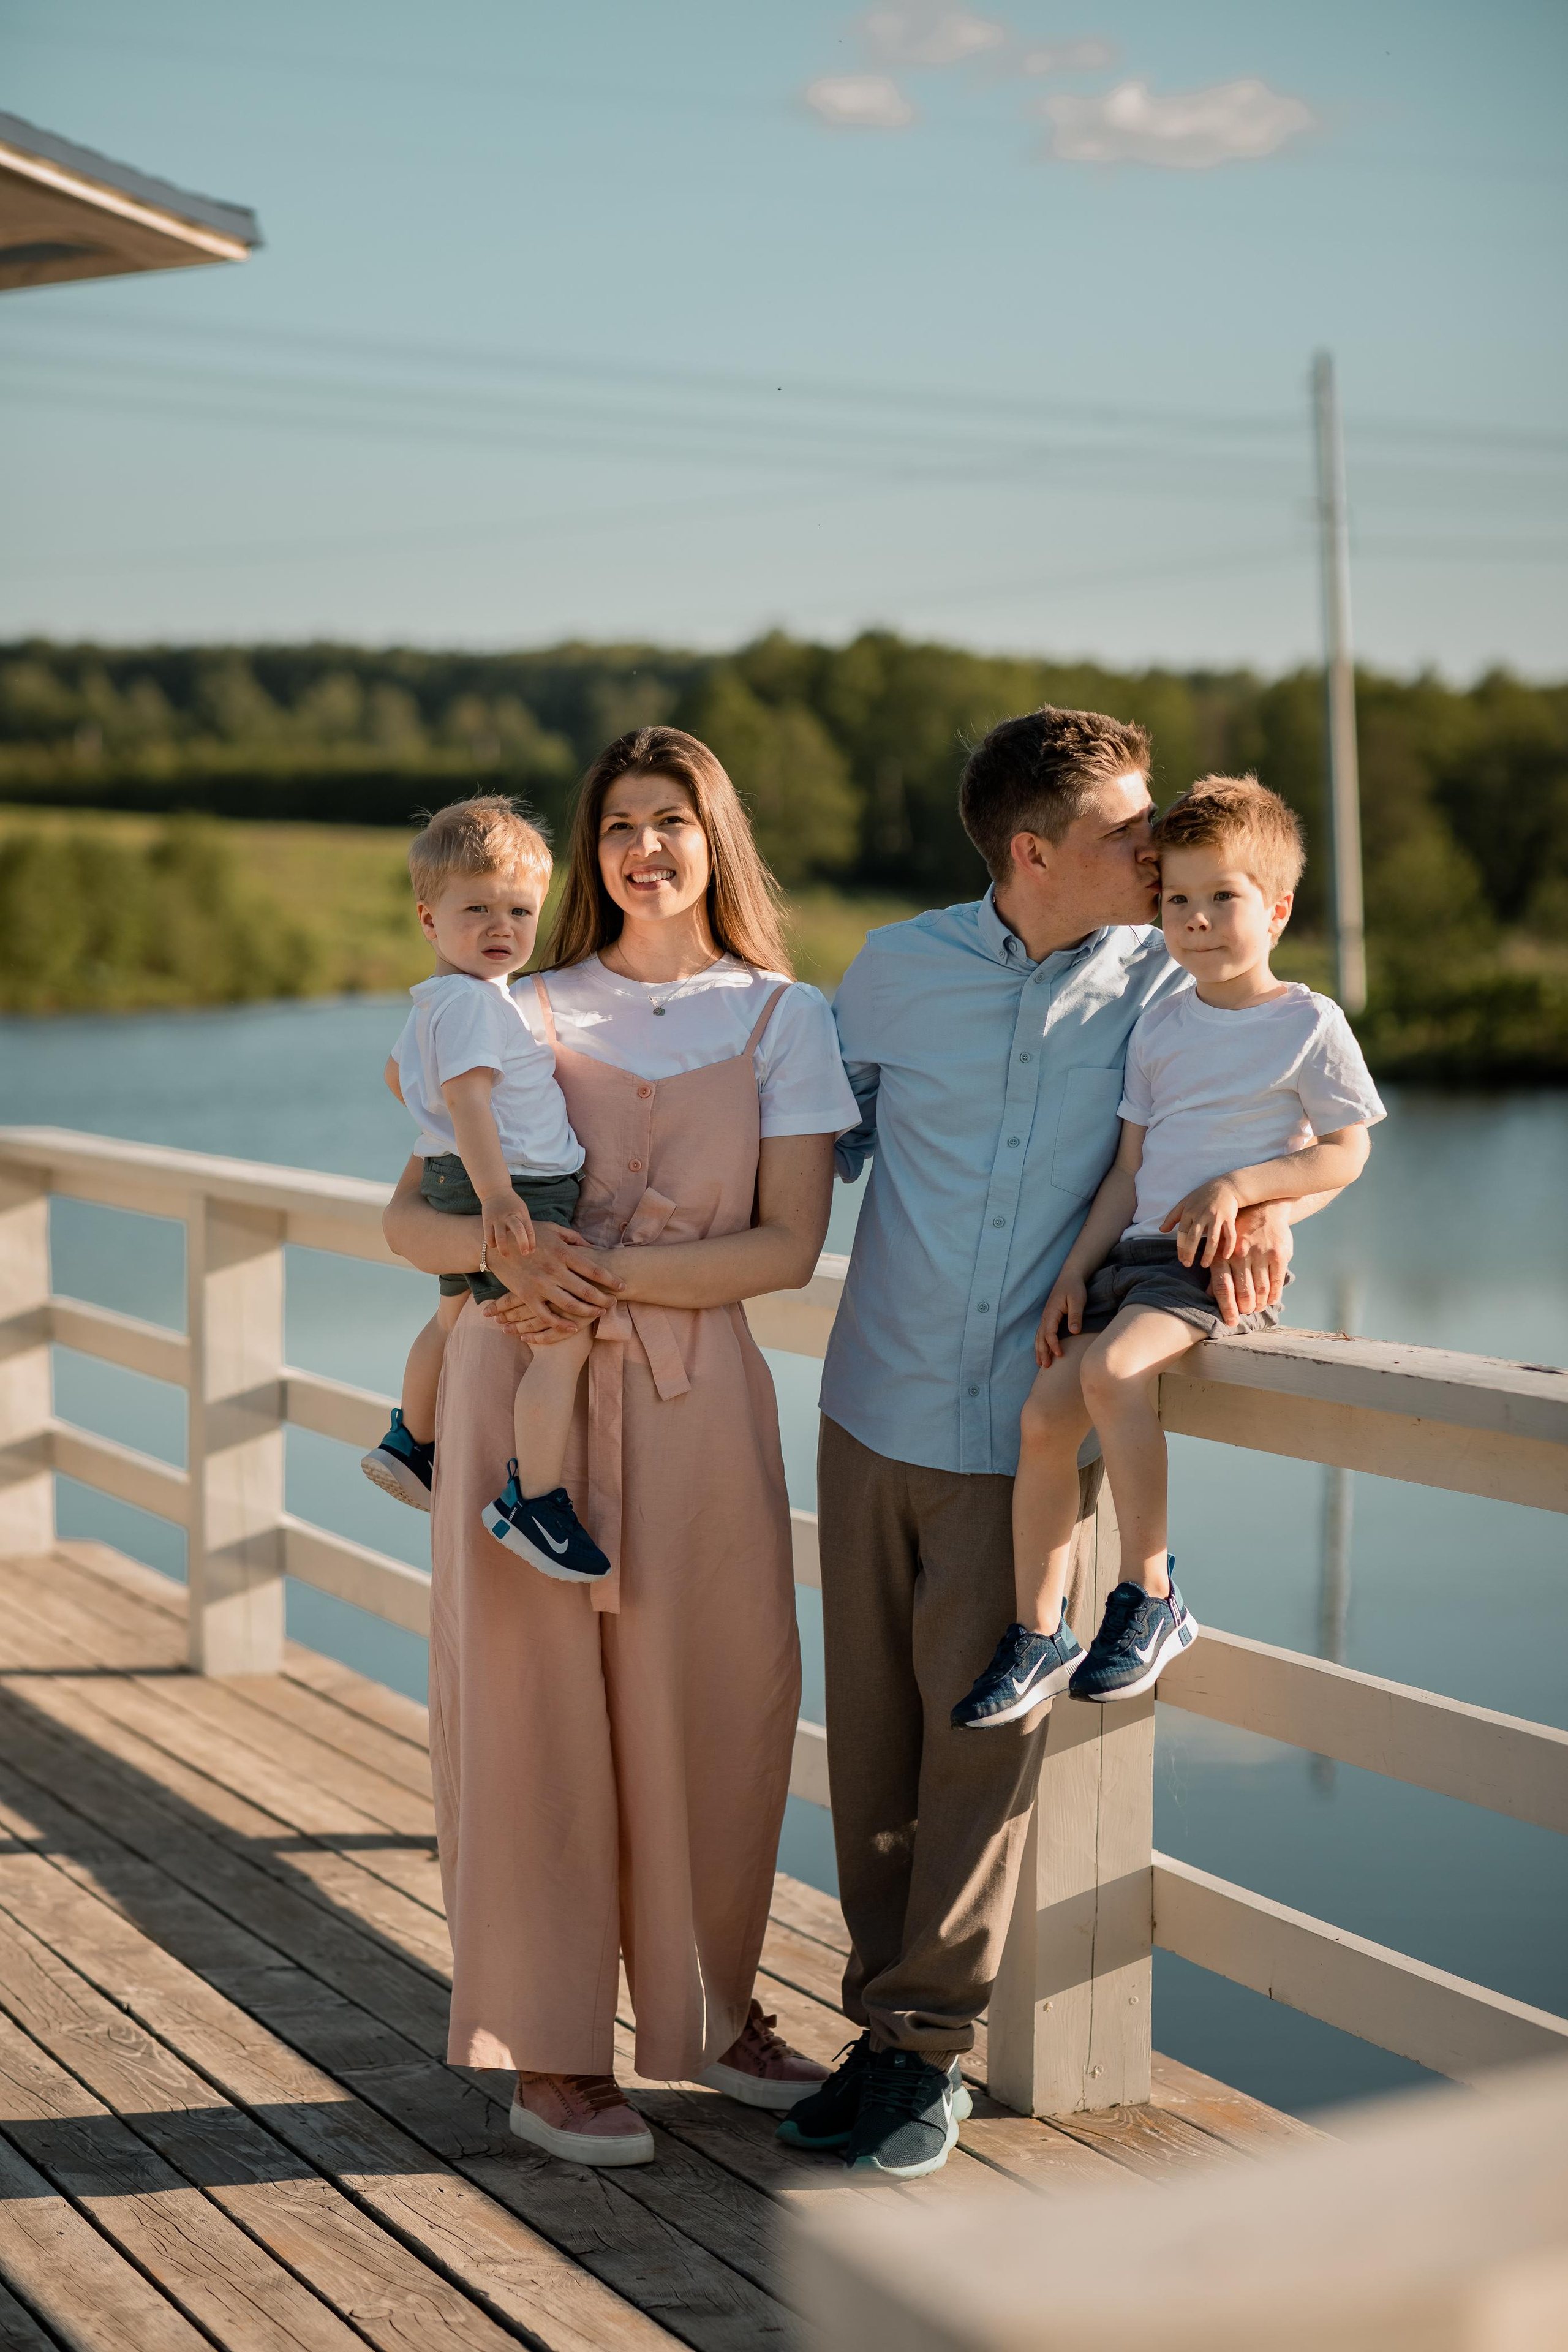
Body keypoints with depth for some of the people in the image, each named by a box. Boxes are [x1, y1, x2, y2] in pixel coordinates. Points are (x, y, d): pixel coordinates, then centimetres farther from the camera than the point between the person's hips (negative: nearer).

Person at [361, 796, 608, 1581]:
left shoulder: (431, 1004, 16)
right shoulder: (475, 1002, -17)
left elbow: (398, 1072, 32)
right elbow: (466, 1093, -29)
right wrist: (496, 1190, -38)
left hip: (455, 1185, 11)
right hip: (512, 1190, -11)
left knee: (454, 1315, 32)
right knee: (565, 1335, -19)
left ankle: (410, 1444, 51)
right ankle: (533, 1502, -22)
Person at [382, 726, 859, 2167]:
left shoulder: (783, 1019, 6)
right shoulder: (528, 1014, 10)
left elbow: (790, 1246, -4)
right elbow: (409, 1218, 6)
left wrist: (609, 1271, -14)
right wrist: (507, 1252, -16)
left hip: (694, 1395, 0)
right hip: (525, 1383, 0)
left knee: (710, 1703, 4)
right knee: (533, 1699, 0)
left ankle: (711, 2013, 24)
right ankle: (550, 2053, 10)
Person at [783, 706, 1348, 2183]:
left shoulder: (1167, 985, -1)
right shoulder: (901, 968, 1)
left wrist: (1266, 1200, -11)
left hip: (1029, 1431, -2)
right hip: (880, 1403, 2)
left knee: (985, 1729, -3)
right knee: (872, 1729, 7)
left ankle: (929, 2044, 10)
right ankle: (883, 2020, 21)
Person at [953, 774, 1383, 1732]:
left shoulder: (1310, 1025, -2)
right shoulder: (1160, 1028, 14)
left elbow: (1345, 1152, -3)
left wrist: (1236, 1187, -16)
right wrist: (1077, 1269, 7)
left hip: (1225, 1259, -6)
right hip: (1136, 1253, 6)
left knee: (1112, 1368, -31)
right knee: (1045, 1414, -8)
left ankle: (1152, 1600, -18)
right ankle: (1038, 1635, 5)